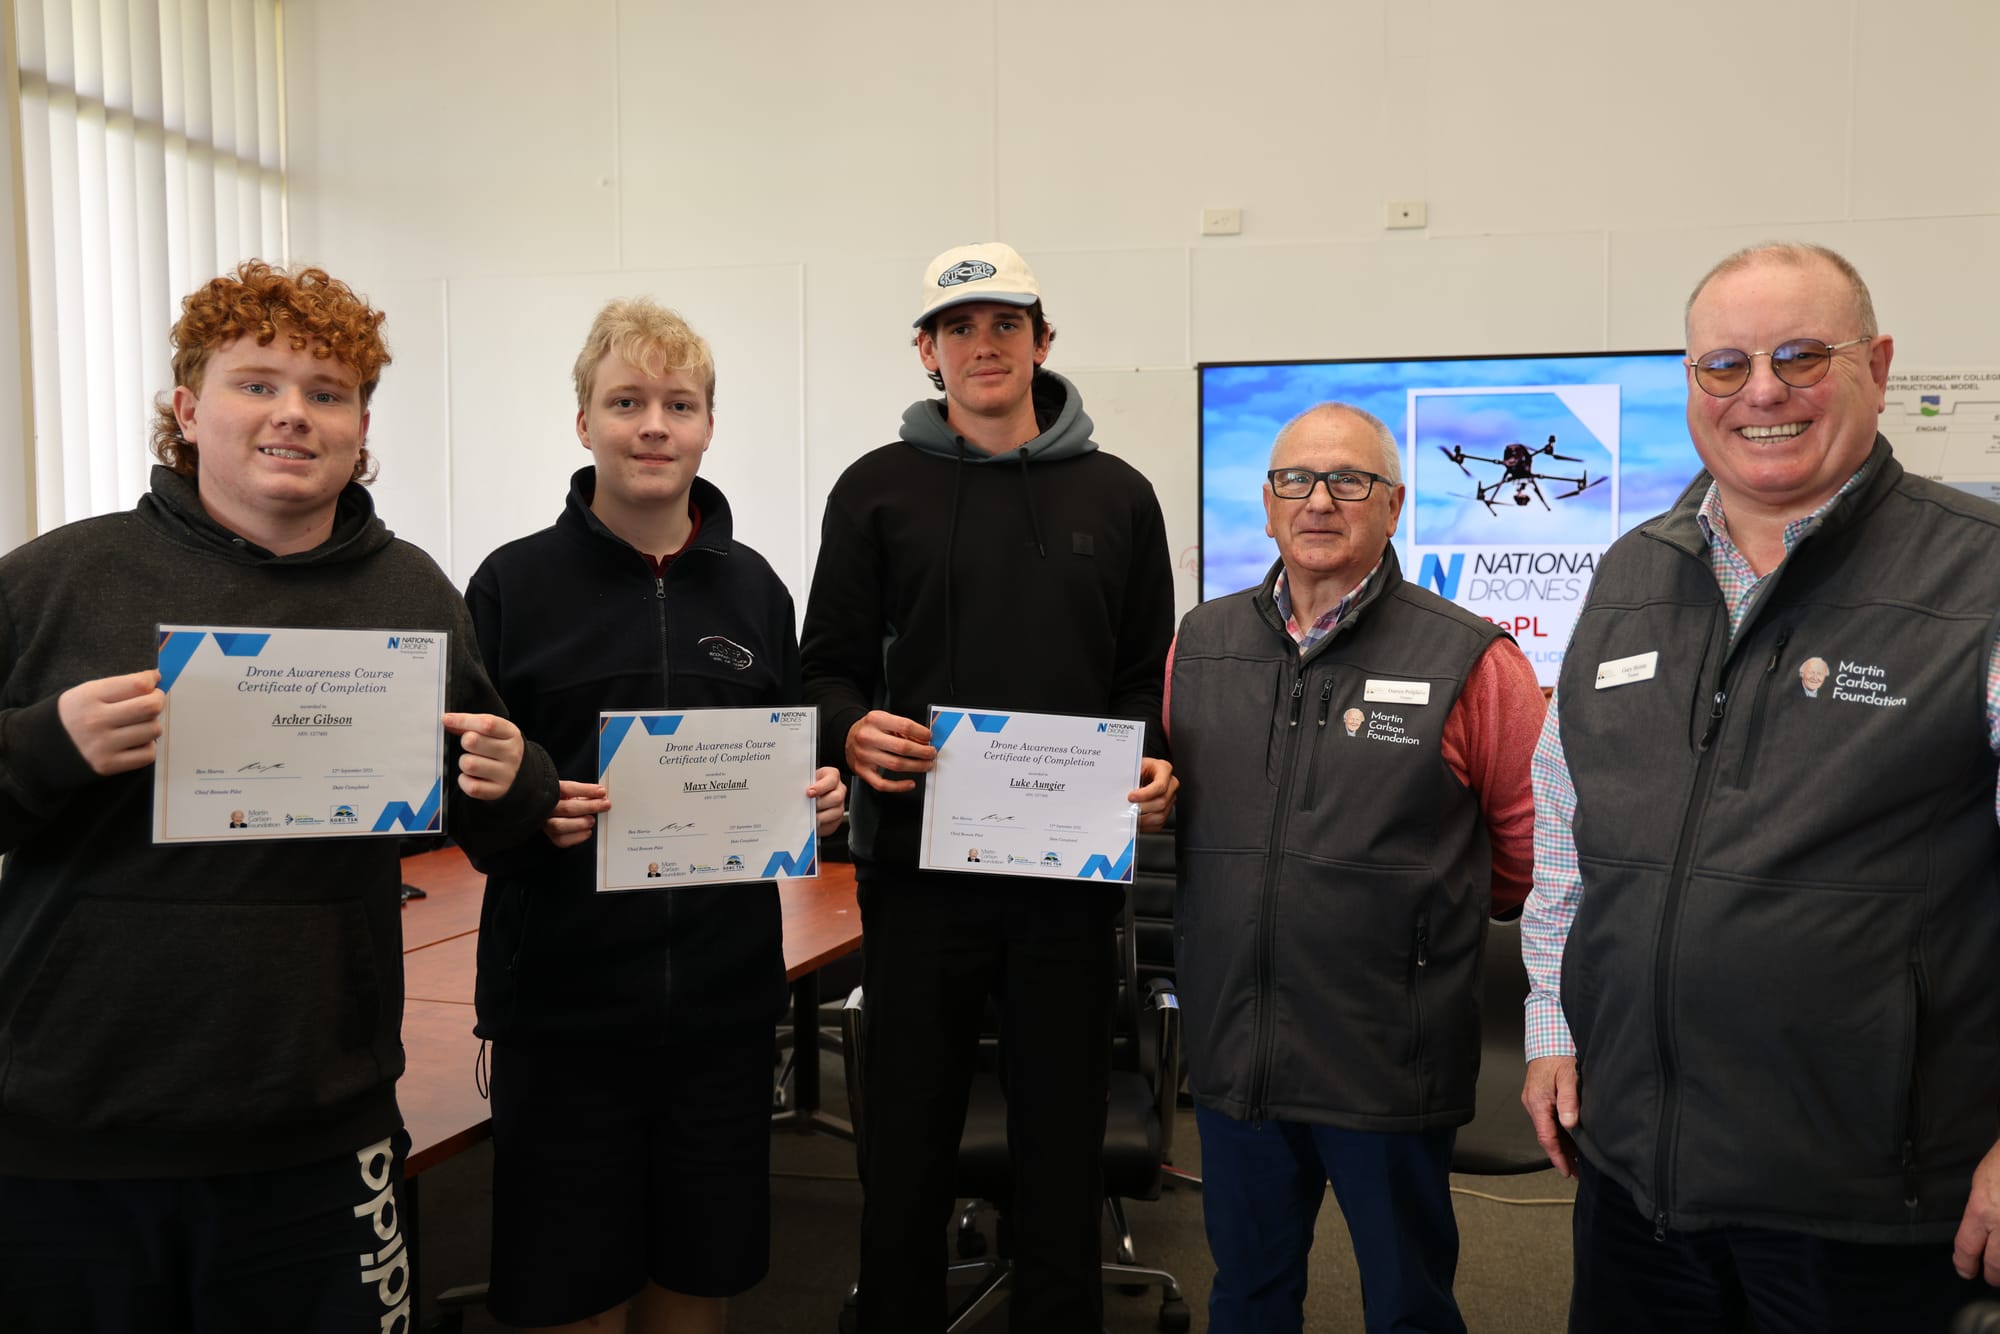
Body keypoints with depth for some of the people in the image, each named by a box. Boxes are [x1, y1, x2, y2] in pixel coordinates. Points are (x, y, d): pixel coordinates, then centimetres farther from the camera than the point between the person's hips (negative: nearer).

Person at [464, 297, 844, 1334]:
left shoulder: (753, 586, 8)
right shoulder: (514, 584, -2)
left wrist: (817, 801, -5)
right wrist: (527, 815, -20)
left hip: (726, 995, 3)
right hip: (563, 999, -2)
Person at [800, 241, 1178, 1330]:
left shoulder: (1117, 496, 9)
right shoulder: (878, 490, 5)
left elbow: (1147, 677, 10)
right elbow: (829, 666, 5)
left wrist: (1156, 766, -9)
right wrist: (852, 732, -16)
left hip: (1070, 869, 1)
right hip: (918, 861, -1)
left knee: (1061, 1139, 12)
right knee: (906, 1138, 9)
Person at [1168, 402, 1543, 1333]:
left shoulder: (1469, 660, -10)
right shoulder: (1201, 643, 5)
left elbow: (1531, 840, -3)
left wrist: (1429, 910, 6)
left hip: (1389, 1060, -4)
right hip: (1232, 1045, 4)